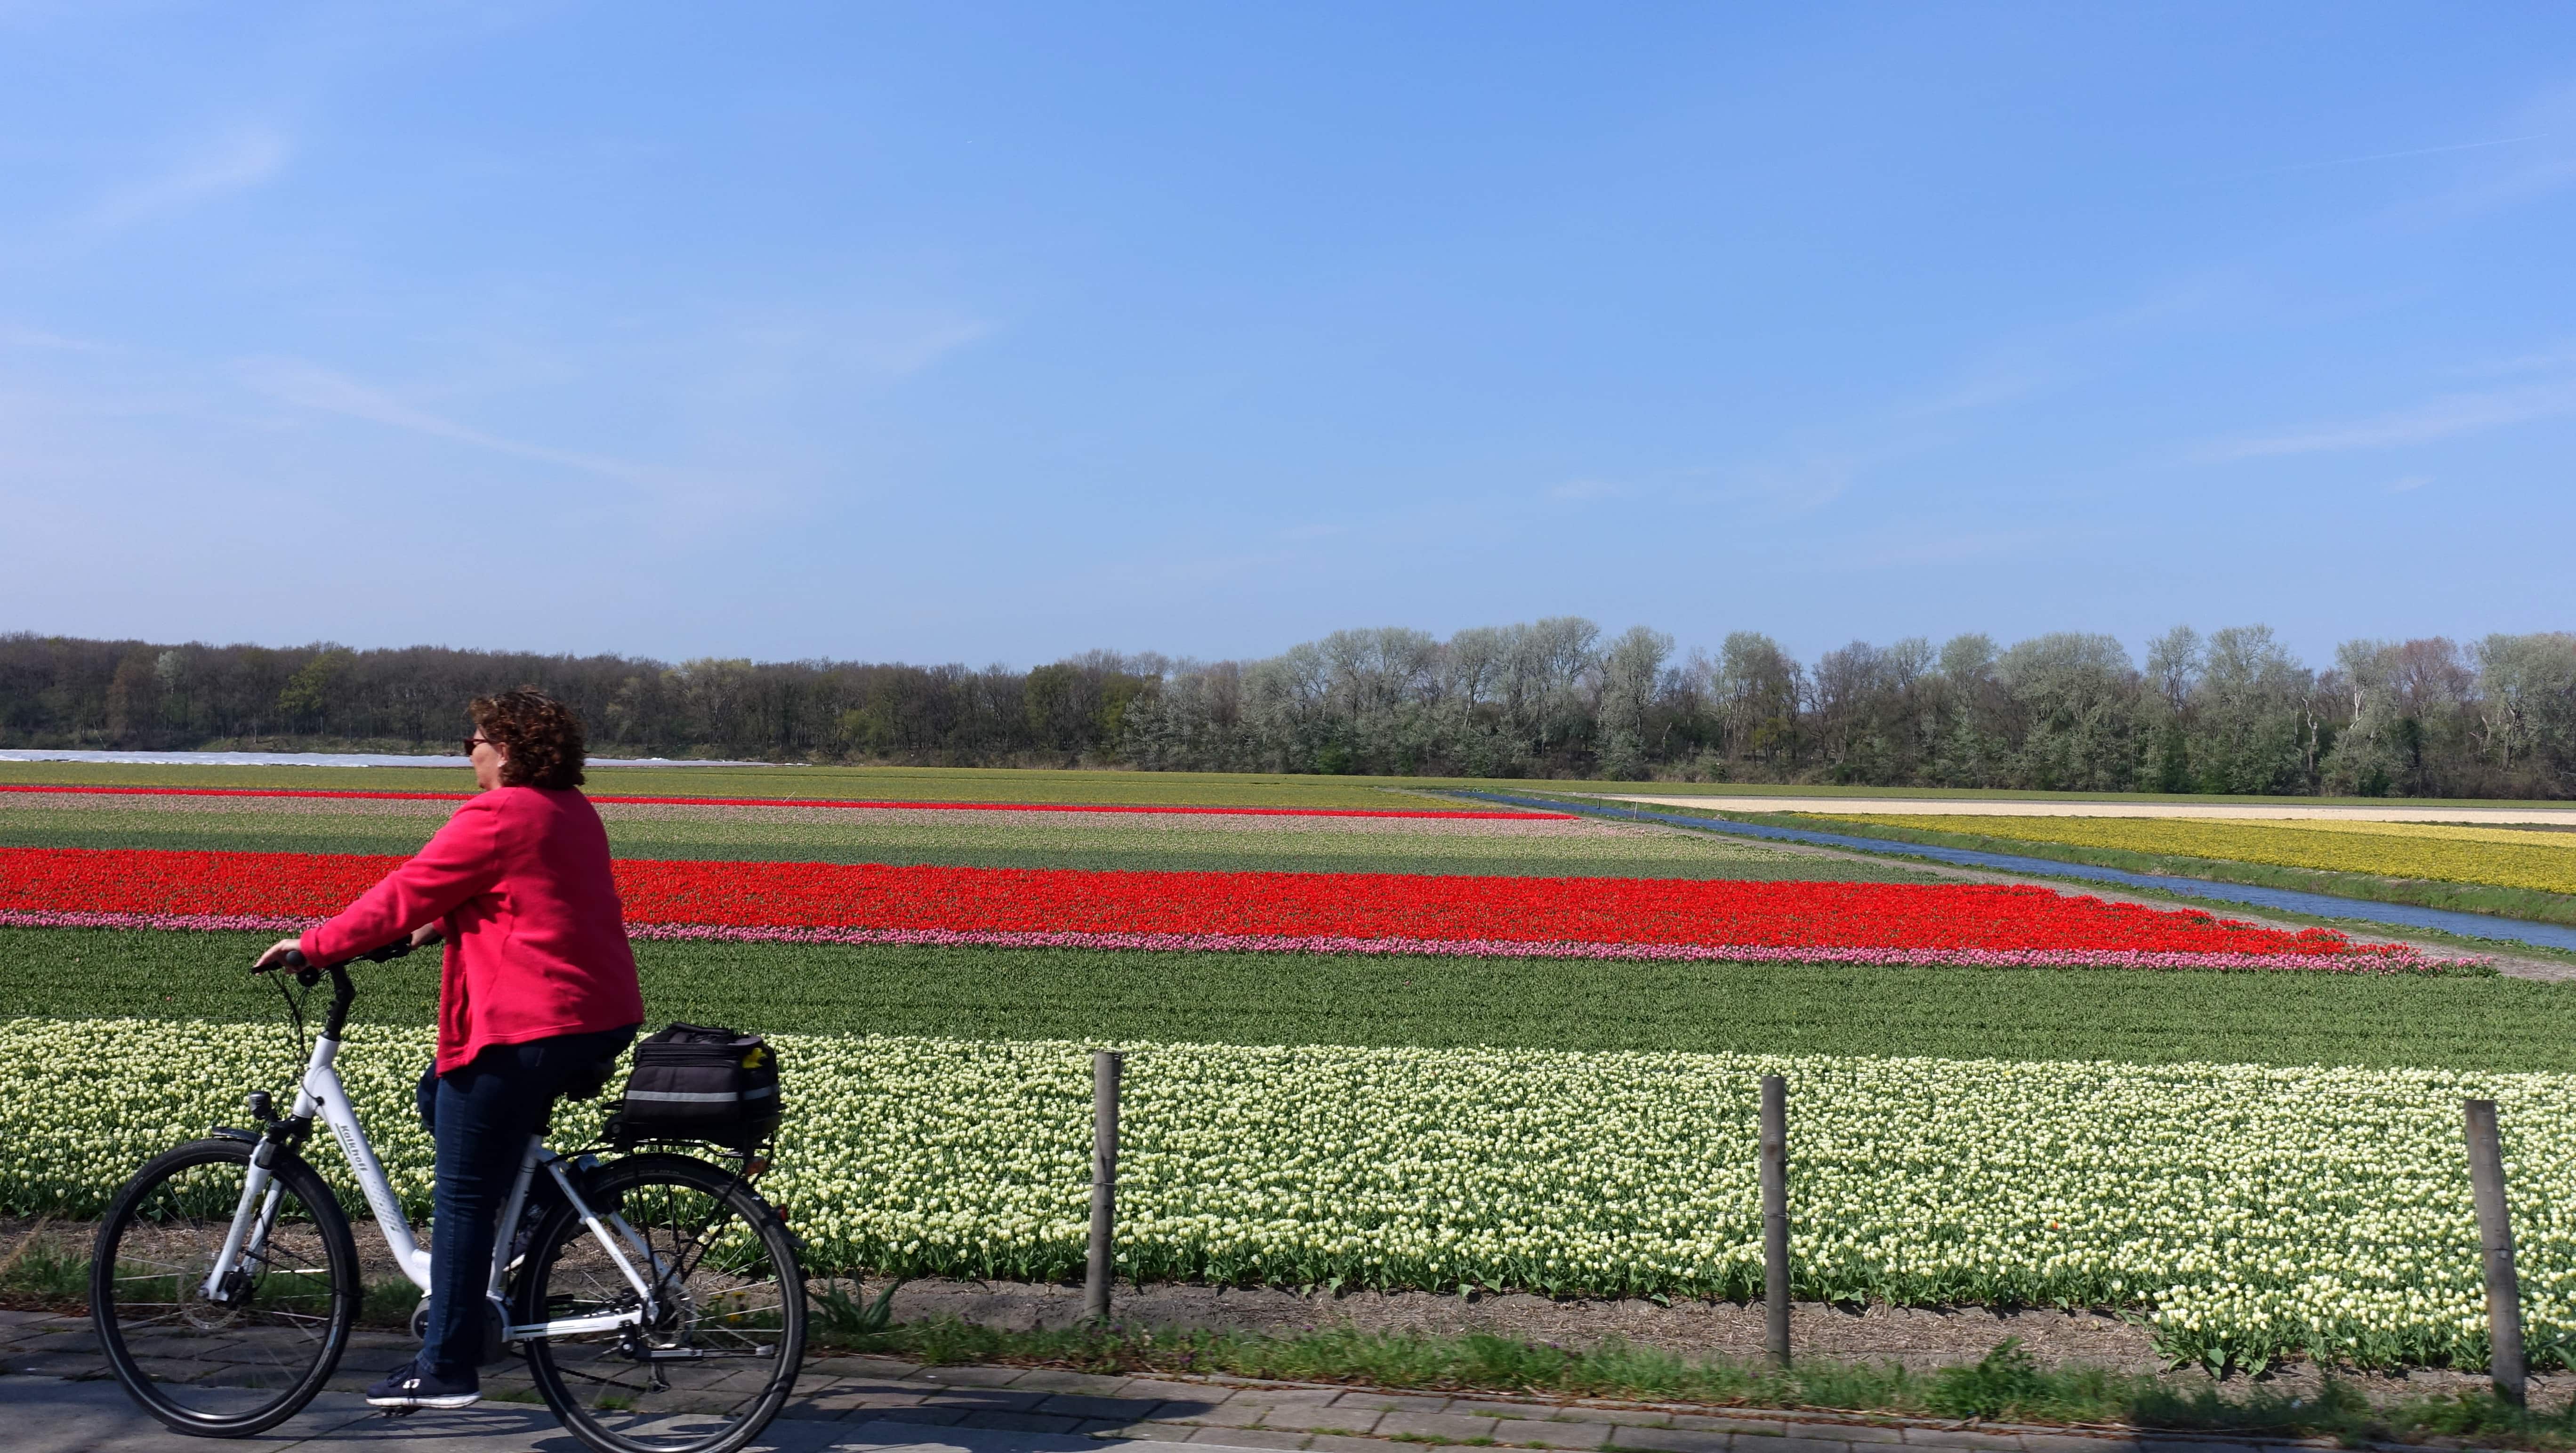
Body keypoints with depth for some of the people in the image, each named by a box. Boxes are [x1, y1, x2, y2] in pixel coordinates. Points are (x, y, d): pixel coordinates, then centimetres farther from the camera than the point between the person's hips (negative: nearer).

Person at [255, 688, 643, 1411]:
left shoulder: (498, 816, -13)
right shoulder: (573, 811, 14)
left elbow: (402, 896, -11)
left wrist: (313, 945, 0)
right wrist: (440, 925, 26)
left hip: (530, 1027, -9)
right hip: (601, 1016, 9)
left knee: (463, 1197, 2)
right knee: (440, 1094, 27)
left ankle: (446, 1370, 10)